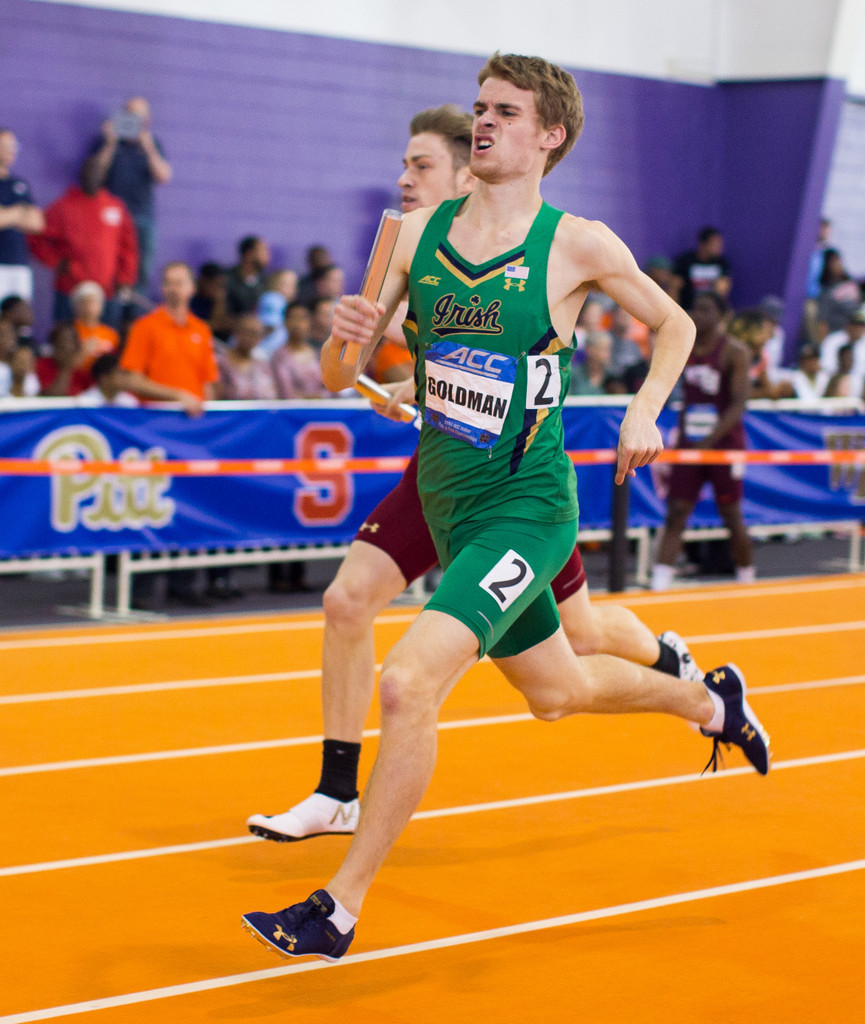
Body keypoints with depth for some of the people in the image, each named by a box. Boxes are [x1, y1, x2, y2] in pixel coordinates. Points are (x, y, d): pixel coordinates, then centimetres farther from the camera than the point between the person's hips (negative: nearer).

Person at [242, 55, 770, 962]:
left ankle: (339, 909, -9)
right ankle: (709, 700, 51)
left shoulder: (577, 244, -10)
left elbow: (673, 324, 7)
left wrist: (643, 413, -10)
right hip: (448, 503, 6)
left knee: (407, 684, -21)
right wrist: (344, 335, -20)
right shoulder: (420, 232, 2)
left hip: (526, 507, -6)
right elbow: (338, 377, 3)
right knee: (557, 693, 23)